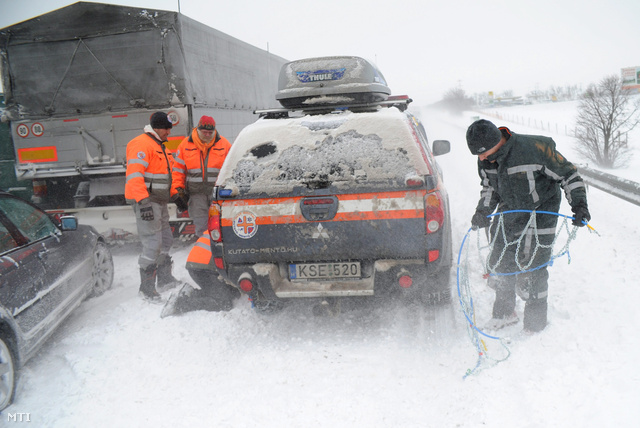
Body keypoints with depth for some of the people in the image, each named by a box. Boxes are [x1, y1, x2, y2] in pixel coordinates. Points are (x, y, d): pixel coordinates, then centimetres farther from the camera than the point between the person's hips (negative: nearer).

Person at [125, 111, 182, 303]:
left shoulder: (160, 146, 20)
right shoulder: (141, 144, -12)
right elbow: (134, 174, -23)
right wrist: (143, 201, -30)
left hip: (160, 202, 10)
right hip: (146, 201, -10)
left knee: (166, 240, 16)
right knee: (152, 244, -11)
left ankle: (165, 279, 28)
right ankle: (147, 288, -2)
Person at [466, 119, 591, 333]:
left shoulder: (534, 148, -27)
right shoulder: (485, 159, -8)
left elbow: (568, 174, -15)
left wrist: (579, 204, -21)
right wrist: (483, 211, -2)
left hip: (541, 213, -6)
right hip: (509, 212, 6)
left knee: (531, 271, -5)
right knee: (499, 264, 9)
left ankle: (536, 324, 16)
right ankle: (504, 313, 31)